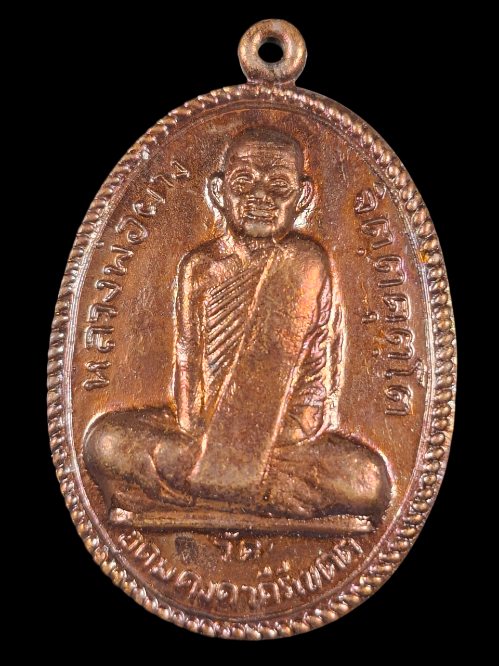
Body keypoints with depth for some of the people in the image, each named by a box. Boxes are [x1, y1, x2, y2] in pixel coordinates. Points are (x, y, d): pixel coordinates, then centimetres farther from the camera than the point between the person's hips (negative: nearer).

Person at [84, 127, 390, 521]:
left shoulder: (309, 263, -1)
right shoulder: (199, 266, 3)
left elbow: (321, 362, -3)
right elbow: (188, 359, 1)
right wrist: (192, 428, -12)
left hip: (291, 434, -1)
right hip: (205, 427, 1)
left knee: (369, 483, -28)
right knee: (104, 442, -21)